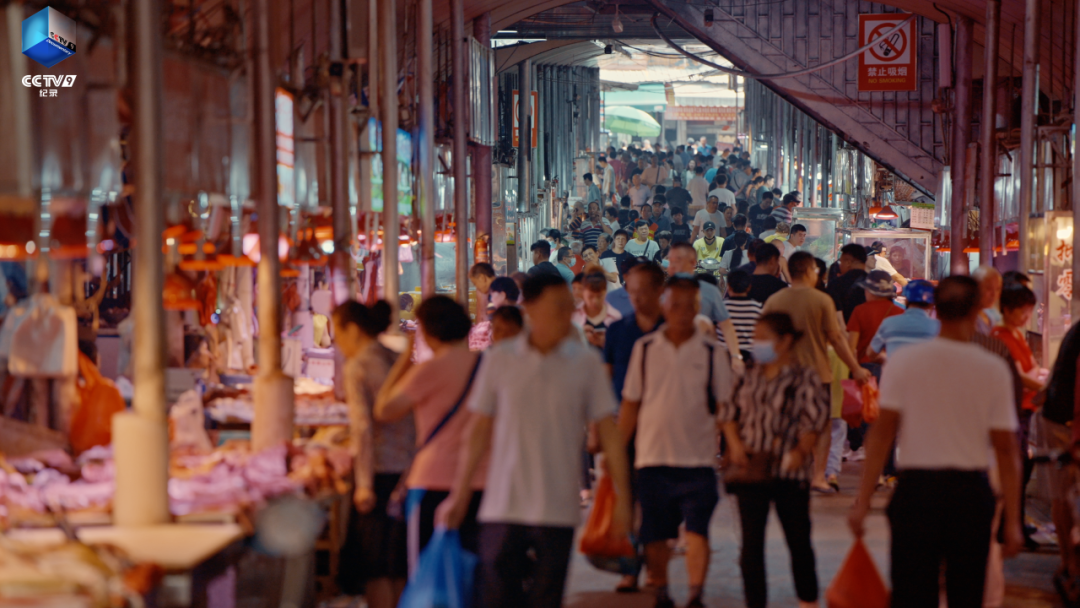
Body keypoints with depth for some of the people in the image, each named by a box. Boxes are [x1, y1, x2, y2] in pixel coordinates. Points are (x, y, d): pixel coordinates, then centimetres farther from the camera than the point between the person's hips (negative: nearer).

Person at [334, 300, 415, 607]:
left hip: (380, 469, -7)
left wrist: (364, 483, -16)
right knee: (399, 564, 13)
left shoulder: (357, 367, -9)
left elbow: (363, 426, -16)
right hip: (408, 465, 7)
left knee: (375, 565, 1)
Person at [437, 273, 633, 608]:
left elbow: (608, 432, 3)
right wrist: (459, 495, 6)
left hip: (558, 509, 0)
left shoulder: (586, 362, 0)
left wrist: (622, 498, -1)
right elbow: (478, 431, 7)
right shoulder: (499, 360, 1)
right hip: (502, 506, 0)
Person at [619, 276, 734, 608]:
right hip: (652, 456, 2)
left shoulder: (711, 353, 0)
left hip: (697, 459, -2)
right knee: (654, 535, 8)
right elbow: (630, 403, 9)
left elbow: (725, 406, 3)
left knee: (697, 529, -10)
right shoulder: (644, 349, 4)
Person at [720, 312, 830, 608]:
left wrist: (801, 452, -18)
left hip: (789, 473, -4)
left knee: (798, 539, 9)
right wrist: (734, 442, -3)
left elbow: (815, 419, -10)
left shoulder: (805, 378, -6)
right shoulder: (750, 378, 9)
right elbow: (729, 411, 12)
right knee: (751, 542, 3)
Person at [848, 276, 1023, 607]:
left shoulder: (903, 362, -3)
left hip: (917, 489, -1)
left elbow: (882, 433, -7)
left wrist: (862, 502, -4)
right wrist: (1012, 521, 4)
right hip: (972, 492, 1)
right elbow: (1006, 450, -1)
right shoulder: (994, 369, -2)